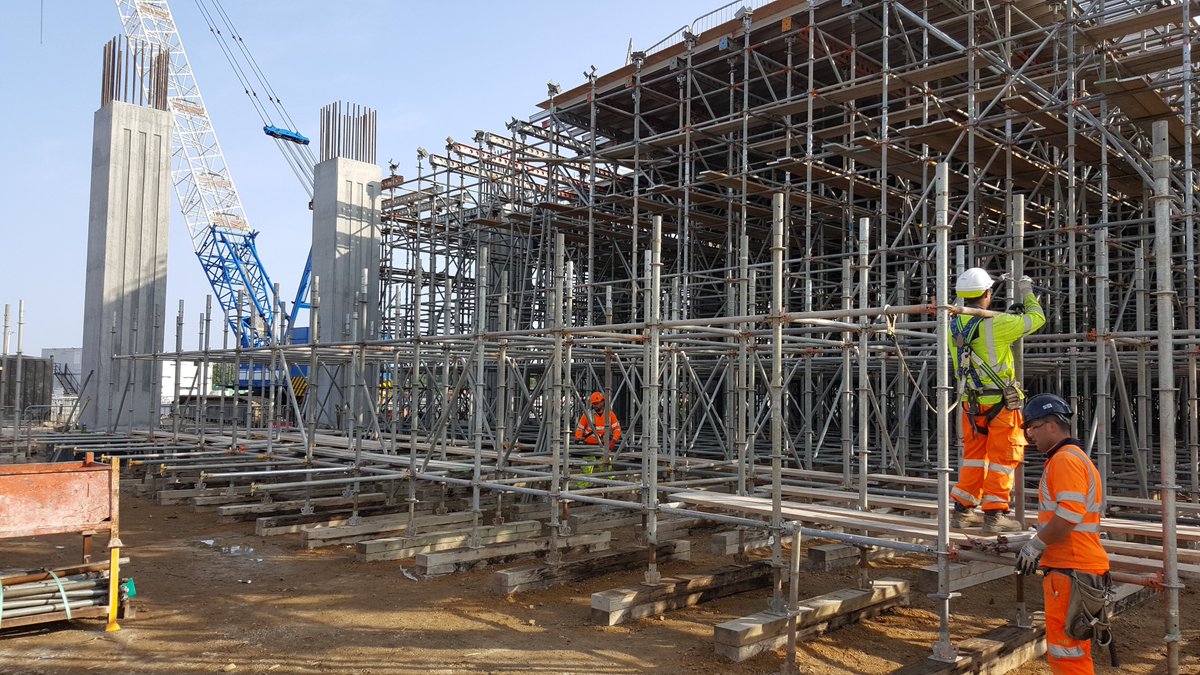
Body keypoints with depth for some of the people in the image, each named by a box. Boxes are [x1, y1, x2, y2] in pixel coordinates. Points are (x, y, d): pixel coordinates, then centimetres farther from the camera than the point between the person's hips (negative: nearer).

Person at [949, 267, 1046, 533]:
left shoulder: (954, 328, 0)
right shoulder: (996, 324, -19)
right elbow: (1037, 318, -6)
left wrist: (1009, 316, 19)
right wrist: (1027, 292, 10)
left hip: (971, 402, 6)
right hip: (1001, 402, -6)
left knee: (974, 455, 15)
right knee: (1002, 457, 3)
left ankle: (963, 510, 19)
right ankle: (994, 514, 4)